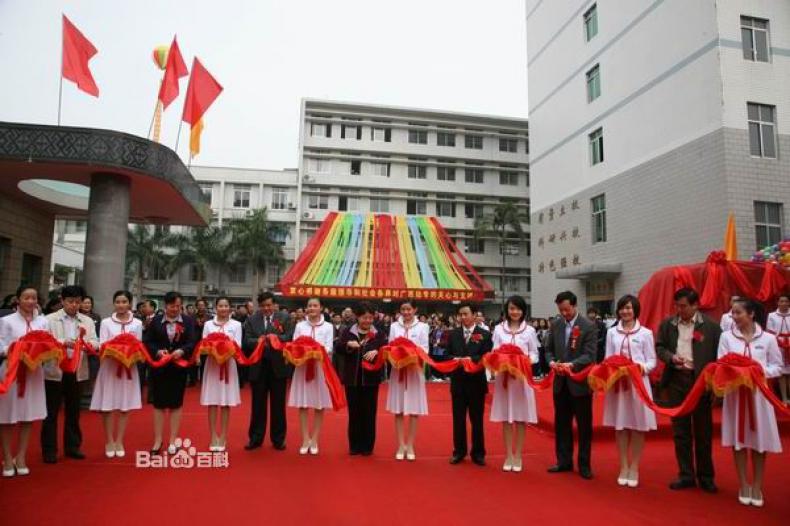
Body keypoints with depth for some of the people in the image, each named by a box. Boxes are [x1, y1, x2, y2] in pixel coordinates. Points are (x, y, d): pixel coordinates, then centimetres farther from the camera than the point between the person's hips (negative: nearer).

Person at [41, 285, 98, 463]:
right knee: (51, 412, 5)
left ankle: (72, 446, 21)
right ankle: (49, 450, 14)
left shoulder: (88, 321, 9)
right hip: (55, 371, -3)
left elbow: (95, 344, 0)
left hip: (77, 371, 3)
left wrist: (88, 344, -22)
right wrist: (63, 342, -26)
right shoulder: (50, 319, 2)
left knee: (73, 412, 12)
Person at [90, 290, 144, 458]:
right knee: (107, 406, 2)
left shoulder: (137, 323, 5)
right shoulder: (106, 322, 2)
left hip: (129, 367, 1)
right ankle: (109, 441, 17)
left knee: (125, 405, 6)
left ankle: (119, 441, 18)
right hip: (109, 366, -1)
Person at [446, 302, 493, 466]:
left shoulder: (485, 334, -2)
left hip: (476, 382, -2)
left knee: (477, 419, 8)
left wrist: (471, 359, -23)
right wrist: (455, 360, -15)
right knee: (458, 419, 10)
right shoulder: (453, 334, 8)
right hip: (458, 381, 3)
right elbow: (447, 355, 5)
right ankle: (459, 451, 22)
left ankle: (478, 453, 19)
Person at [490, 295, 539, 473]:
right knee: (506, 418, 6)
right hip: (503, 376, 1)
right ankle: (508, 456, 17)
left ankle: (518, 456, 18)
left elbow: (535, 354, 3)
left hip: (522, 377, 0)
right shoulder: (499, 329, 3)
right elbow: (494, 353, 2)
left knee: (521, 418, 6)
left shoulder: (529, 330, 2)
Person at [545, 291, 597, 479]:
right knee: (561, 423, 12)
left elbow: (590, 355, -16)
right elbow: (548, 349, 9)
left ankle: (584, 464, 19)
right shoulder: (556, 325, 6)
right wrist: (551, 362, -12)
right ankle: (564, 461, 25)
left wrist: (572, 365, -30)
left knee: (584, 425, 7)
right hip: (560, 382, 5)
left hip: (580, 382, -4)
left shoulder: (589, 326, -9)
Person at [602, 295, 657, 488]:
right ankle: (623, 467, 19)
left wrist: (643, 368, -18)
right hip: (617, 383, 2)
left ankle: (634, 468, 18)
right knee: (620, 426, 7)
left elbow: (652, 361, 1)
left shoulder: (645, 333, 1)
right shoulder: (612, 332, 8)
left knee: (637, 426, 4)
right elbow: (608, 359, 8)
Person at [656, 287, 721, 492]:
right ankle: (686, 475, 21)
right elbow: (659, 347, 9)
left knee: (703, 431, 8)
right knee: (680, 430, 10)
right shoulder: (667, 324, 5)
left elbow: (718, 354, -4)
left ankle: (705, 476, 23)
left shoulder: (711, 326, -4)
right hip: (676, 380, 3)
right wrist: (671, 357, -12)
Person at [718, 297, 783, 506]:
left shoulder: (768, 338, -2)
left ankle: (757, 488, 22)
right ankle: (744, 487, 20)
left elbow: (777, 367, 2)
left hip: (758, 393, 0)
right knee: (738, 440, 7)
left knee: (759, 441, 6)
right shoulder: (726, 337, -2)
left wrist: (761, 372, -16)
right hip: (735, 392, 0)